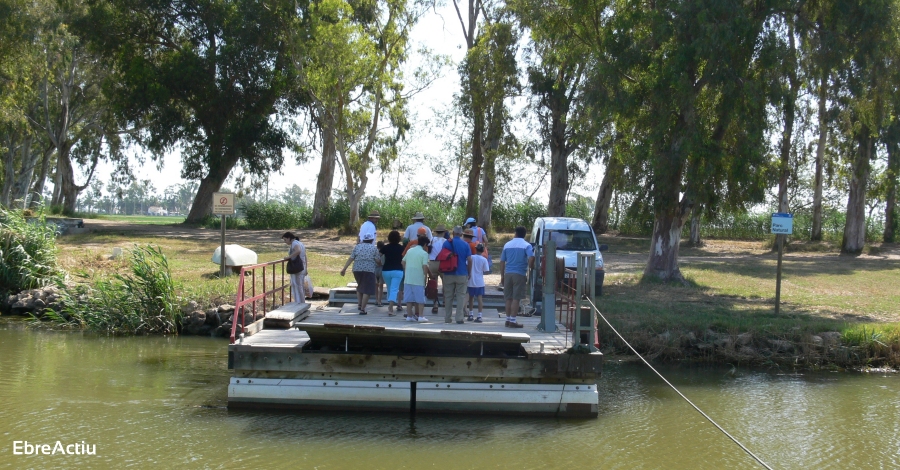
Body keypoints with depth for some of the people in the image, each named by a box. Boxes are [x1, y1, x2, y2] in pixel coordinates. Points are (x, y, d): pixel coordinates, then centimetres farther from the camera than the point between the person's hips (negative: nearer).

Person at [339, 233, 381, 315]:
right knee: (366, 290, 0)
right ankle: (362, 309, -4)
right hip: (369, 270, -4)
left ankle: (360, 304, 16)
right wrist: (380, 264, 20)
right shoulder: (374, 248, 4)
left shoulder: (357, 247, 10)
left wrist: (344, 269, 4)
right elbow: (378, 261, -2)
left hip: (357, 269, 4)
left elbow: (350, 259, 3)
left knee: (359, 287, 25)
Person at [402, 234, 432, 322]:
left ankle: (409, 316, 9)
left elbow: (403, 262, 14)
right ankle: (420, 316, 1)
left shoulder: (409, 251, 10)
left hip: (408, 279, 5)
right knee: (420, 299, 3)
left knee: (409, 298, 9)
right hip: (419, 279, -5)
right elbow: (425, 266, -14)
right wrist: (426, 276, -3)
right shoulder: (424, 253, -7)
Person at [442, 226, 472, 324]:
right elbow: (469, 260, -4)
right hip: (462, 274, -1)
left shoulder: (446, 244, 0)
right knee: (461, 296, 3)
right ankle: (459, 317, -2)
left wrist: (443, 270, 15)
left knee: (448, 296, 8)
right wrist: (469, 272, 7)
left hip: (448, 274, 1)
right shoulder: (465, 245, -1)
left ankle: (447, 318, 10)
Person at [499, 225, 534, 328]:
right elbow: (531, 258, -19)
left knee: (508, 298, 11)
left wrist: (502, 275, 17)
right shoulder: (526, 245, -2)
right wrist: (530, 267, -1)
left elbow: (502, 261, 12)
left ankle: (508, 319, 15)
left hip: (508, 273, 4)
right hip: (519, 274, -4)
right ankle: (512, 320, -4)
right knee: (516, 298, -2)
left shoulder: (507, 245, 11)